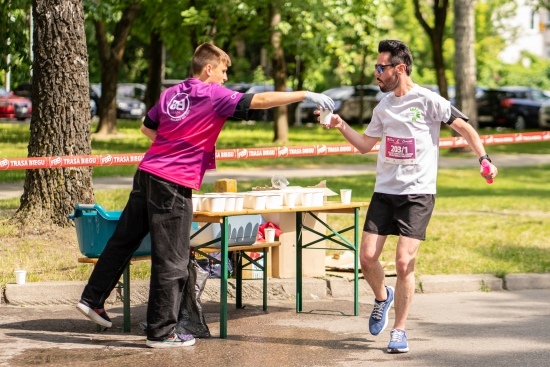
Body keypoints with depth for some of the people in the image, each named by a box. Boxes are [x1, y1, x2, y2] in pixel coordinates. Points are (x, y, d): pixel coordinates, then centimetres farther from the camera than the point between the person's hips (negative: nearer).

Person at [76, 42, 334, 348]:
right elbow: (259, 101, -14)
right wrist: (305, 95, -14)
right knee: (172, 261, -1)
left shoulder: (171, 93, 13)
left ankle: (93, 299, 26)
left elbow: (147, 128, 23)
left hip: (147, 173, 8)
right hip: (174, 184, -8)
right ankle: (161, 332, 4)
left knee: (124, 240, 18)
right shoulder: (215, 95, -8)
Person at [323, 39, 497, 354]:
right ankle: (383, 297, 30)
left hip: (418, 193, -5)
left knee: (404, 262, -12)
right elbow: (366, 145, 19)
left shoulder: (428, 101, -8)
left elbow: (465, 128, -3)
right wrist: (342, 126, 5)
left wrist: (484, 158, -16)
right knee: (367, 257, -2)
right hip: (384, 191, 5)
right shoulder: (384, 106, 10)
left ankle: (399, 330, 3)